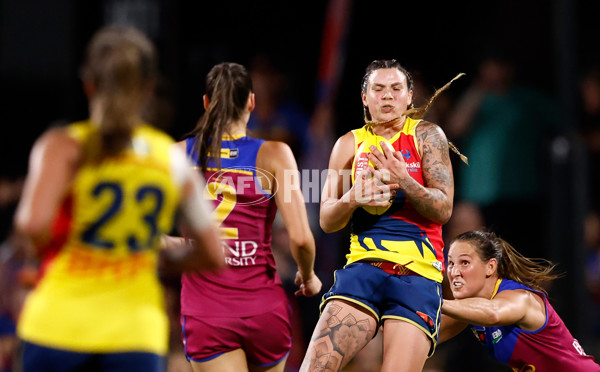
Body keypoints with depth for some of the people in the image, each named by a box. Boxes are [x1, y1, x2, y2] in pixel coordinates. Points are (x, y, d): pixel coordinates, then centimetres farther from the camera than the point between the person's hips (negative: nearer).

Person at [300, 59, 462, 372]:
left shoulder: (426, 135, 7)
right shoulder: (349, 144, 14)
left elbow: (444, 210, -1)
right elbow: (326, 222, 13)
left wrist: (404, 181, -17)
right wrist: (351, 199, -9)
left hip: (417, 274, -2)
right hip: (364, 265, 2)